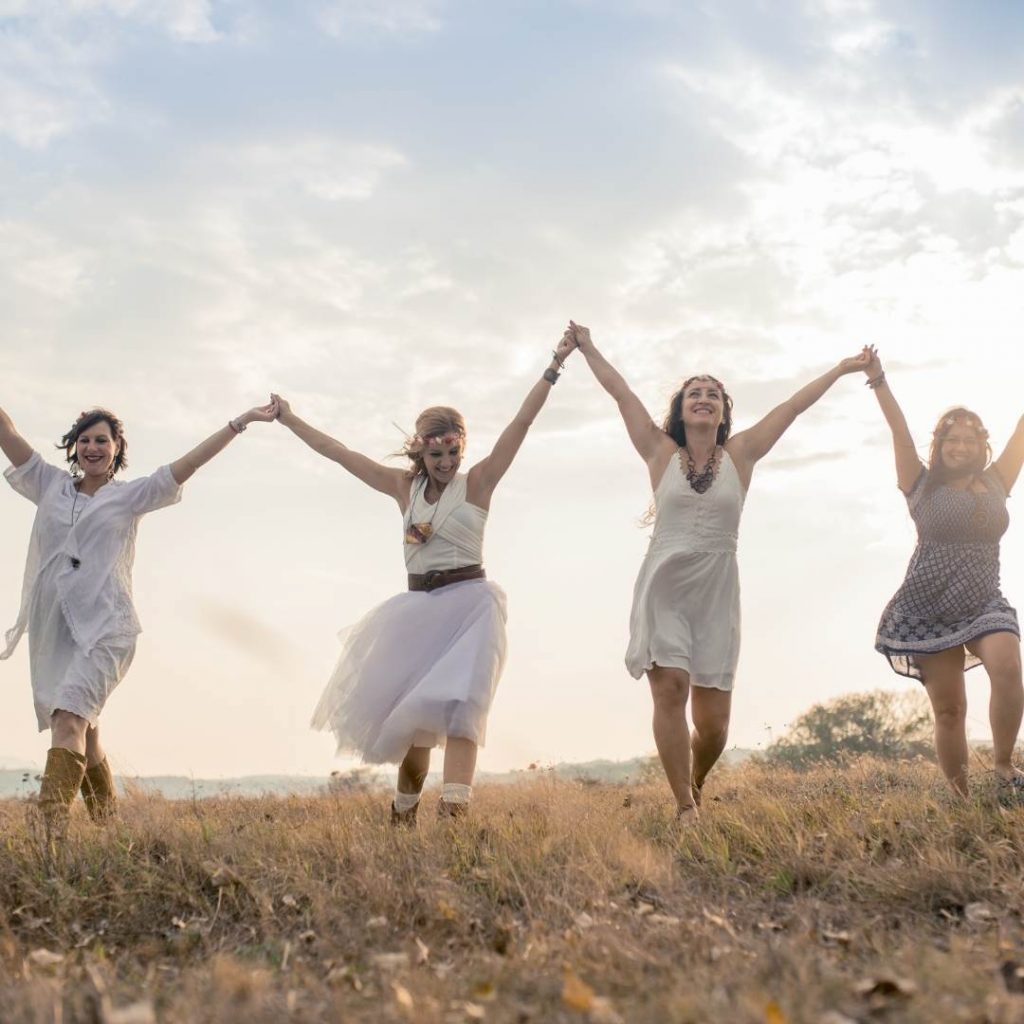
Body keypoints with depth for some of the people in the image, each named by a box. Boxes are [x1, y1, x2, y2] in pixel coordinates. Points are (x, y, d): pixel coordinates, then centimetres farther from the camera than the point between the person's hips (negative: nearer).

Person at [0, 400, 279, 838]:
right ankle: (106, 816, 25)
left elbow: (190, 462, 6)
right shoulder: (51, 485, 16)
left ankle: (52, 829, -33)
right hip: (52, 627, 4)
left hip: (103, 625, -4)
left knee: (69, 719, -22)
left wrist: (242, 420, 3)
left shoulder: (130, 495, 10)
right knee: (83, 731, 9)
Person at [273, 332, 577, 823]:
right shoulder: (404, 486, 7)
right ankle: (404, 812, 26)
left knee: (456, 706, -18)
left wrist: (555, 365, -17)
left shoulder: (476, 483, -3)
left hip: (469, 605, -4)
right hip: (417, 608, 4)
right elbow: (336, 451, 13)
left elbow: (522, 421, -11)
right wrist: (288, 419, 17)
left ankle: (453, 813, -30)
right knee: (408, 714, 10)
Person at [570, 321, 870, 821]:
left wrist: (840, 369, 17)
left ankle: (695, 786, 30)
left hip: (716, 592, 1)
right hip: (663, 587, -1)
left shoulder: (740, 454, 7)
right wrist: (587, 349, 13)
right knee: (670, 686, -18)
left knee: (713, 721, 0)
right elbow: (620, 392, 9)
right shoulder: (661, 452, 5)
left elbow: (794, 405, 11)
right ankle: (684, 807, -12)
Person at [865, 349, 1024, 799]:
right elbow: (899, 430, -4)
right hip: (928, 610, -1)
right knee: (949, 709, -3)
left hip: (984, 605, 1)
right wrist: (878, 381, -12)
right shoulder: (923, 486, 4)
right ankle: (960, 800, 3)